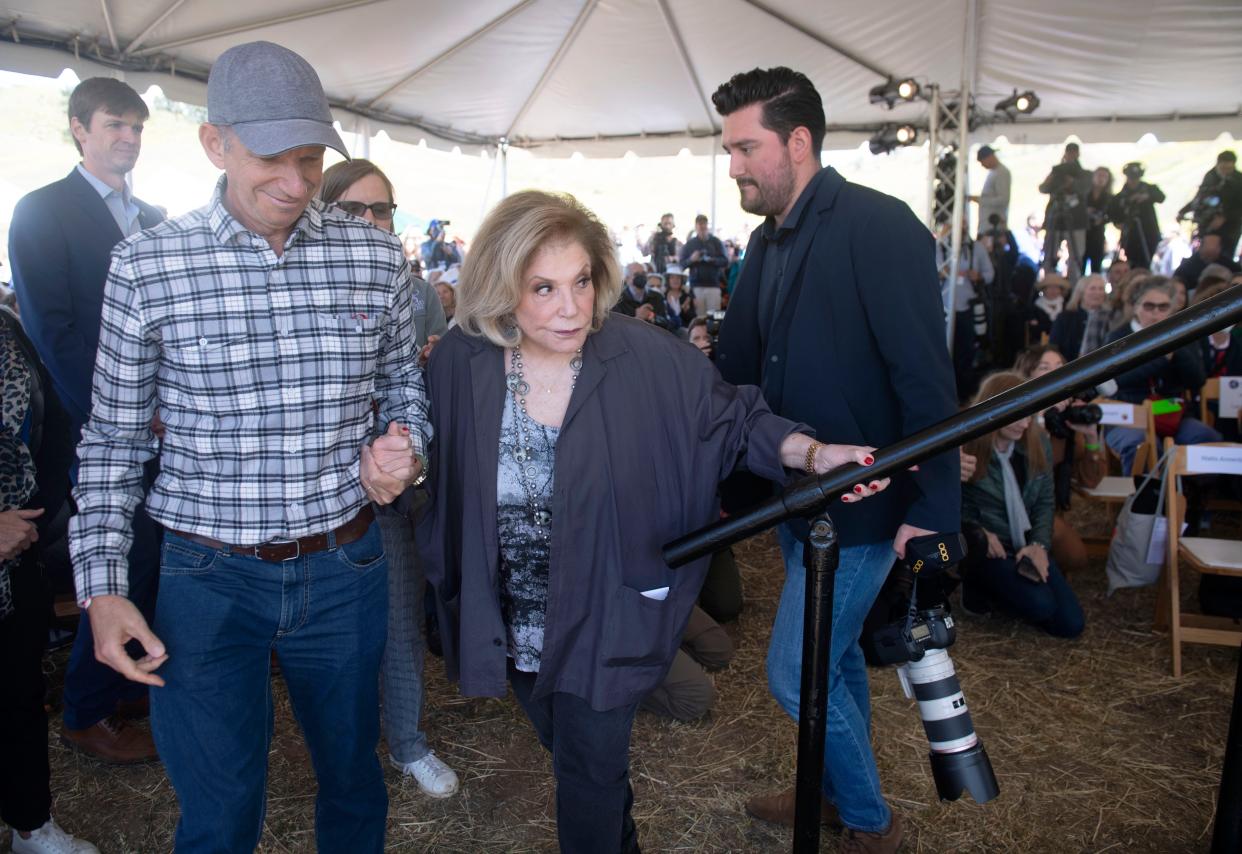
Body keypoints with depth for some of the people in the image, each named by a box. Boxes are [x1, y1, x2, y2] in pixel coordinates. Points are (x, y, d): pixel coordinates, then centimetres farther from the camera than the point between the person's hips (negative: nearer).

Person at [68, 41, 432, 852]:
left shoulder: (377, 257, -5)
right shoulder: (146, 265, -8)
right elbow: (115, 435, 1)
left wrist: (402, 450, -11)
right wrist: (101, 586, -3)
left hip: (345, 566, 2)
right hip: (208, 576, -1)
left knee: (353, 776, 21)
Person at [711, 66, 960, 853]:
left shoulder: (879, 227, -19)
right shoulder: (770, 242, 7)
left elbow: (927, 379, -22)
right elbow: (734, 365, 10)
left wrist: (934, 512, -23)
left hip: (863, 500, -8)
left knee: (797, 672, 0)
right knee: (835, 653, 22)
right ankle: (841, 790, 44)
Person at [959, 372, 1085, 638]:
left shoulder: (1038, 443, 0)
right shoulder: (965, 448, -18)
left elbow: (1045, 501, 5)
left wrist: (1039, 544, -9)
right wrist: (980, 534, -21)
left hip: (1026, 545, 6)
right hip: (985, 548, -6)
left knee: (1071, 624, -2)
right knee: (1040, 606, -26)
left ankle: (997, 585, 18)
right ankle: (978, 585, 3)